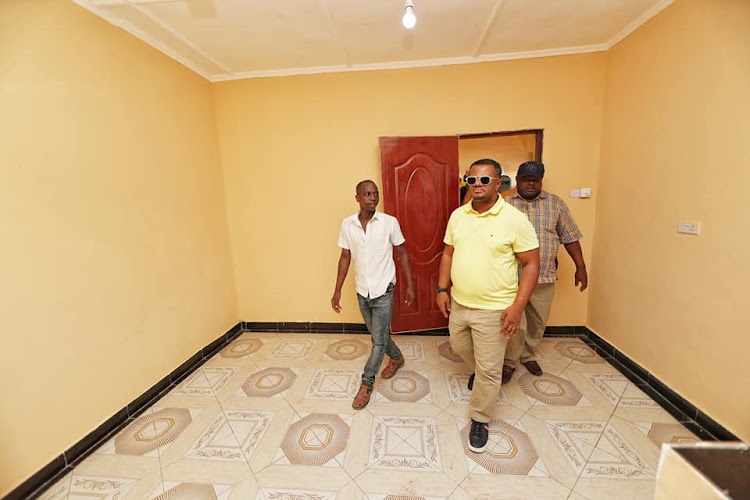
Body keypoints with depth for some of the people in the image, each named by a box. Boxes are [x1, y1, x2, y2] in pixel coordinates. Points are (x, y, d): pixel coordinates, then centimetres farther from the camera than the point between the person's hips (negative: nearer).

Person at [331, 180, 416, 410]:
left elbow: (402, 253, -3)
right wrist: (338, 290, 3)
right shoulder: (347, 224, -4)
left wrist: (410, 285, -5)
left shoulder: (389, 222, -11)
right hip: (362, 291, 4)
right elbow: (345, 257, 3)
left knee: (379, 340, 2)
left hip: (383, 290, -3)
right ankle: (396, 358, 48)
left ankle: (366, 384, 23)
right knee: (378, 334, 20)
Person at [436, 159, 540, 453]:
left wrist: (518, 306, -17)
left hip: (494, 310, -5)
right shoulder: (458, 215, 1)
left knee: (488, 369, 8)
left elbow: (531, 264, -11)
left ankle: (479, 421, 32)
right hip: (458, 304, 6)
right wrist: (442, 289, 3)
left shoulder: (515, 219, -14)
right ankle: (481, 373, 59)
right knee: (460, 349, 26)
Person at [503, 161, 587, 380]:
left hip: (544, 277, 3)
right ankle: (509, 361, 22)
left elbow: (570, 238, 8)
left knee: (538, 322, 16)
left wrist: (581, 267, 6)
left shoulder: (556, 203, 6)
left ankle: (527, 355, 40)